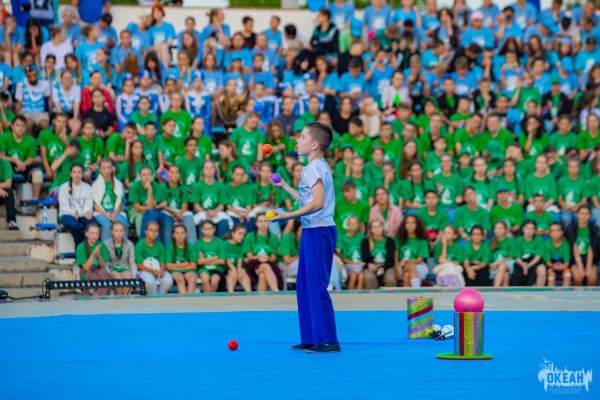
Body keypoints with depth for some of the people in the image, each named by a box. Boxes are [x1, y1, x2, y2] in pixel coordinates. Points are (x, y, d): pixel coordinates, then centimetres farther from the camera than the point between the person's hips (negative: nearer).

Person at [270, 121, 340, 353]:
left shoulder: (315, 167, -13)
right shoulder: (314, 167, 17)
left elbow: (317, 203, -24)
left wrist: (289, 216, -26)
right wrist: (284, 187, 30)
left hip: (319, 231, -10)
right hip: (312, 231, 10)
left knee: (316, 286, -8)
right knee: (304, 286, 12)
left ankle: (328, 341, -7)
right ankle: (311, 338, 16)